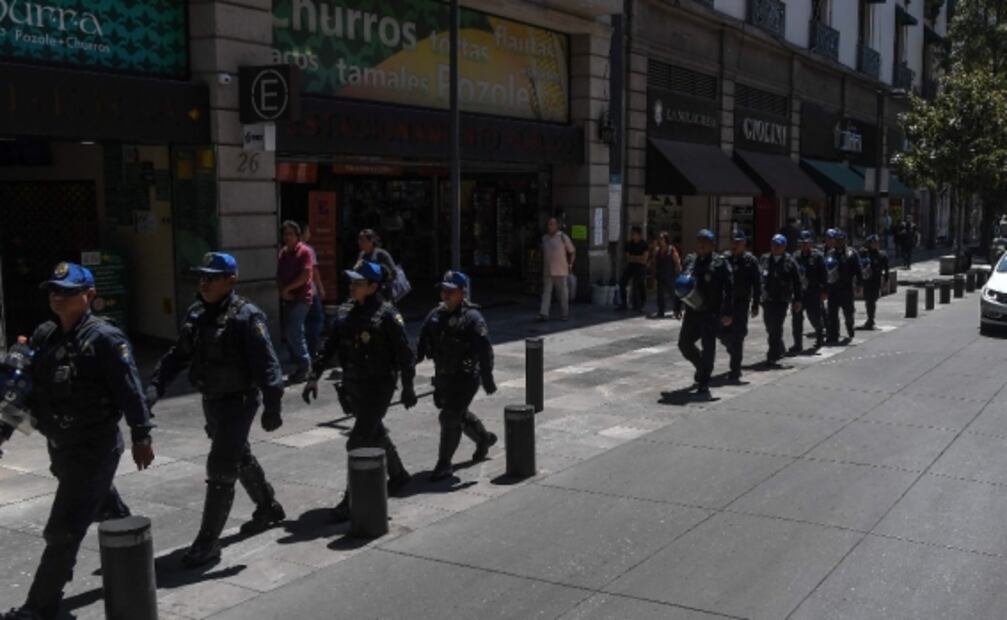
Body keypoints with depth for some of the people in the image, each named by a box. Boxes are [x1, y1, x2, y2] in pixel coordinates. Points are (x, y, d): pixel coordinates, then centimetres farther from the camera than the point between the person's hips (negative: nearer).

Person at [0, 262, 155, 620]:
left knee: (63, 532, -6)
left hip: (94, 449, -8)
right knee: (106, 509, 26)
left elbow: (129, 391, -17)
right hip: (61, 447, 8)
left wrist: (141, 436, -17)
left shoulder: (105, 339, -16)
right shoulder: (44, 336, 7)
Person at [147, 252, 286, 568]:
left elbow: (266, 364, -22)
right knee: (241, 458, 24)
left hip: (238, 401, -8)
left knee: (221, 468, -8)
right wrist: (155, 387, -2)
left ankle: (208, 542, 0)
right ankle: (269, 508, 45)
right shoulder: (197, 313, 6)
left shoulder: (246, 316, -18)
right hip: (212, 400, 8)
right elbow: (177, 355, 10)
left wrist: (272, 406, -27)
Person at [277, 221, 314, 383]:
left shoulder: (304, 251, -7)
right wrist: (282, 291, -4)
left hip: (301, 298, -8)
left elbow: (305, 276, -15)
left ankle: (304, 365, -3)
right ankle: (301, 366, 18)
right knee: (289, 333, 9)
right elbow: (279, 275, 13)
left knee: (294, 332, -13)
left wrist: (287, 288, -11)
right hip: (288, 298, 8)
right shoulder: (283, 252, 13)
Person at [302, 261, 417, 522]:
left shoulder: (387, 315, -14)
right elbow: (329, 346, 7)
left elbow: (404, 353, -11)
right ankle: (398, 475, 44)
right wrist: (314, 376, 0)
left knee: (358, 443, -9)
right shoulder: (346, 312, 6)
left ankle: (352, 501, -1)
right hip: (352, 385, 8)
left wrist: (408, 387, -9)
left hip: (378, 387, -7)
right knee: (375, 433, 23)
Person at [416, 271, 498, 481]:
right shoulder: (436, 315, 4)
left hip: (465, 377, -7)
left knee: (450, 418, -11)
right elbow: (423, 343, 8)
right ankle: (484, 438, 50)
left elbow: (484, 351, -20)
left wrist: (487, 378, -23)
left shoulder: (472, 318, -16)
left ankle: (444, 464, 2)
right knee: (458, 414, 23)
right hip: (443, 375, 7)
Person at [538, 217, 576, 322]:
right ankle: (544, 314, -7)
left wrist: (570, 265, -1)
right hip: (547, 272, 4)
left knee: (563, 293, 4)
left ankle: (564, 314, 13)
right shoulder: (544, 238, 10)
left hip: (561, 271, -4)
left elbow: (572, 252, 3)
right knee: (546, 292, -2)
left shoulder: (563, 237, -3)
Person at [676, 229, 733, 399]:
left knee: (708, 348, -4)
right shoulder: (690, 260, 10)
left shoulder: (720, 263, -7)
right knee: (684, 343, 9)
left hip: (711, 313, -6)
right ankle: (702, 371, 32)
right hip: (692, 311, 6)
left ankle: (703, 385, 2)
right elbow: (681, 282, 20)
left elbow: (729, 289, -10)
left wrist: (728, 313, -16)